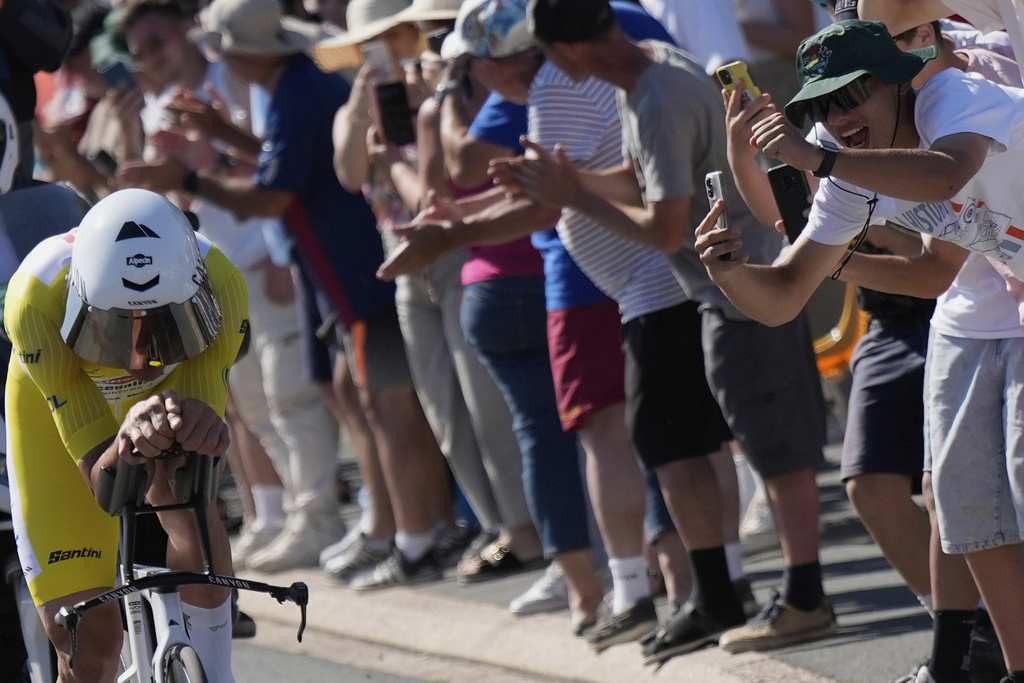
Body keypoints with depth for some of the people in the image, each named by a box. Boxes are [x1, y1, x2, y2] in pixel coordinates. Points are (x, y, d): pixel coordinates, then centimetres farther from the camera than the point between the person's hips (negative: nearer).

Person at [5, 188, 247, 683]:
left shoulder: (219, 285, -37)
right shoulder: (37, 300, -41)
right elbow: (100, 480, -40)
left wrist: (198, 428, -62)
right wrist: (128, 444, -63)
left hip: (168, 389, 1)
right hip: (55, 402, -1)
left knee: (196, 534, -31)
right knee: (89, 640, -9)